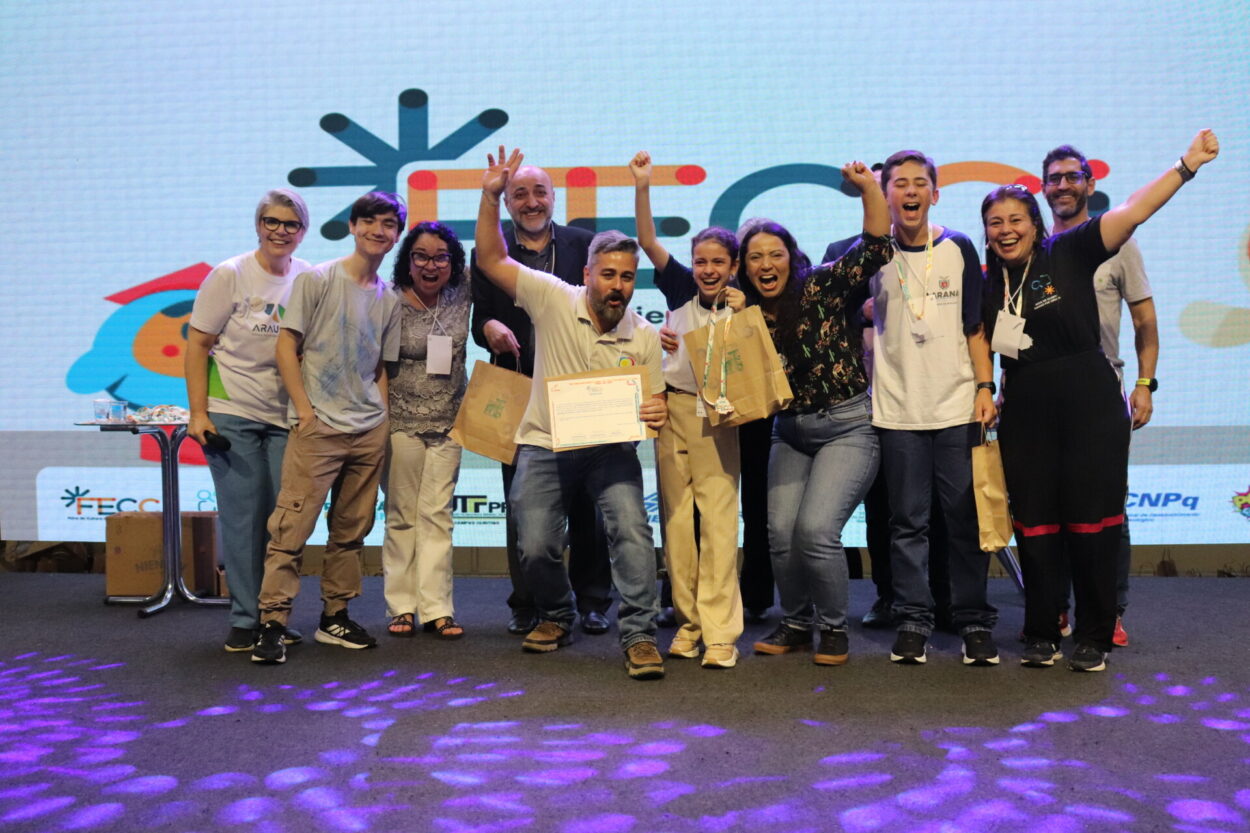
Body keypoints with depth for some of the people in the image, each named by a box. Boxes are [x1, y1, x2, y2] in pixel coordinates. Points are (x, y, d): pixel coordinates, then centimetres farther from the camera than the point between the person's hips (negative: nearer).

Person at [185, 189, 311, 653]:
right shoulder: (229, 276, -4)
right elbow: (197, 345, -2)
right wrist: (198, 413, -8)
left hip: (286, 417, 3)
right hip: (232, 412, -3)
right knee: (242, 517, 0)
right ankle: (245, 620, 11)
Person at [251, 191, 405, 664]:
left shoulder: (389, 300, 13)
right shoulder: (317, 280, -1)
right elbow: (286, 346, -3)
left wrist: (382, 421, 9)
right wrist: (304, 409, -9)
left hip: (369, 430, 5)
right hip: (318, 427, -5)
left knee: (352, 530, 10)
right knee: (293, 525, -9)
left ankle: (334, 618, 22)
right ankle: (272, 624, -3)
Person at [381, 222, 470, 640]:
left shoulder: (461, 295, 2)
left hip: (448, 423, 3)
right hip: (401, 422, -2)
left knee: (437, 514, 3)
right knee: (402, 515, 6)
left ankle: (436, 609, 6)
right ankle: (401, 608, 14)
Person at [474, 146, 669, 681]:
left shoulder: (644, 336, 2)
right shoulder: (553, 299, -3)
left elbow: (654, 401, 8)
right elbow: (490, 261, -2)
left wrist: (657, 414, -16)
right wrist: (490, 198, -12)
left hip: (610, 449, 1)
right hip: (544, 445, 0)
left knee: (631, 527, -20)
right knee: (536, 546, -3)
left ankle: (639, 636, -9)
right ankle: (556, 617, 28)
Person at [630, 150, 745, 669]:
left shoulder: (743, 306, 3)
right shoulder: (682, 290, 8)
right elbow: (648, 243, 2)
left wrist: (742, 317, -11)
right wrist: (642, 187, -7)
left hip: (716, 416, -2)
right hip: (672, 407, 3)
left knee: (718, 518, -8)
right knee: (676, 517, 4)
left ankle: (720, 632, -4)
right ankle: (687, 622, 13)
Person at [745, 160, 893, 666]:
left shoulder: (819, 288, -7)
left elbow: (875, 248, -15)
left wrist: (867, 186, -24)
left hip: (847, 426, -4)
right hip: (790, 432, 5)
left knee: (816, 529, -16)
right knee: (780, 531, -5)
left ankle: (834, 629, 7)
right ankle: (795, 624, 20)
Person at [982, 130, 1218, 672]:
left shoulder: (1069, 253, -2)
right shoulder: (986, 282, 7)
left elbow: (1132, 211, -11)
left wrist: (1187, 164, -19)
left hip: (1089, 404, -3)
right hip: (1024, 412, 3)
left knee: (1091, 520, 1)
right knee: (1034, 524, 5)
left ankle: (1094, 638, 15)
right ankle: (1041, 635, 19)